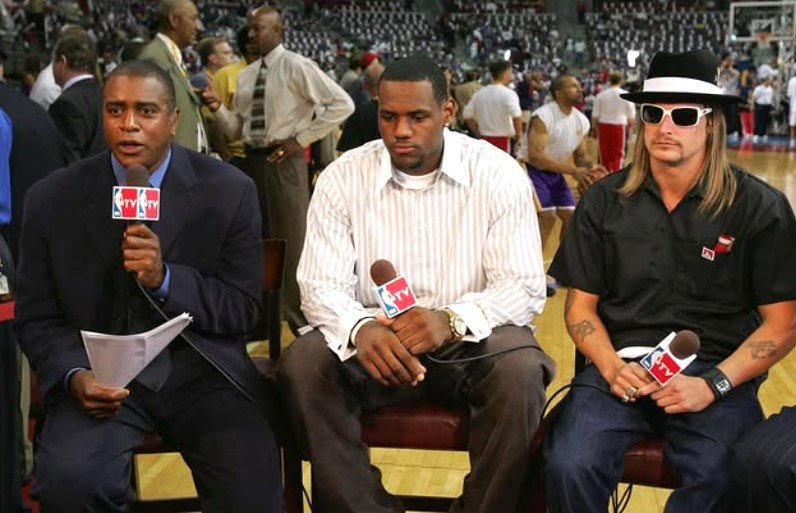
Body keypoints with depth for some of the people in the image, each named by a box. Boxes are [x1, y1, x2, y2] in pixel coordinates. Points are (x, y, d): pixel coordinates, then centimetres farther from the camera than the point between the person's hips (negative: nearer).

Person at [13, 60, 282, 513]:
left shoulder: (229, 191, -2)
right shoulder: (52, 200, 1)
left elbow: (244, 310, -1)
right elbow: (36, 319, 6)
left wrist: (165, 279, -19)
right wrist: (75, 375, -16)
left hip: (202, 370, 0)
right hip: (104, 373, 1)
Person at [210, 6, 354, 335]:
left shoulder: (296, 67, -7)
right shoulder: (246, 75, 13)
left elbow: (342, 104, -13)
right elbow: (237, 128, 15)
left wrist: (302, 139, -13)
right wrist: (218, 109, -5)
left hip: (284, 160, -7)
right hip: (252, 160, 7)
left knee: (291, 241, -3)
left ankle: (302, 323, 7)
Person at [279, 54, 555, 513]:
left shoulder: (497, 174, -7)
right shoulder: (343, 177, -2)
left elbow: (525, 286, -12)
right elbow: (321, 284, -7)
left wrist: (452, 320, -32)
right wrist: (361, 328, -32)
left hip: (470, 338, -1)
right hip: (374, 339, 2)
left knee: (521, 372, -32)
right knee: (302, 366, -26)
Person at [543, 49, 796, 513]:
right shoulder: (605, 201, 7)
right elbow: (581, 305, 10)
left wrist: (714, 384, -13)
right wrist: (611, 366, -9)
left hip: (719, 372, -1)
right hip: (621, 366, 2)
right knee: (569, 467, -27)